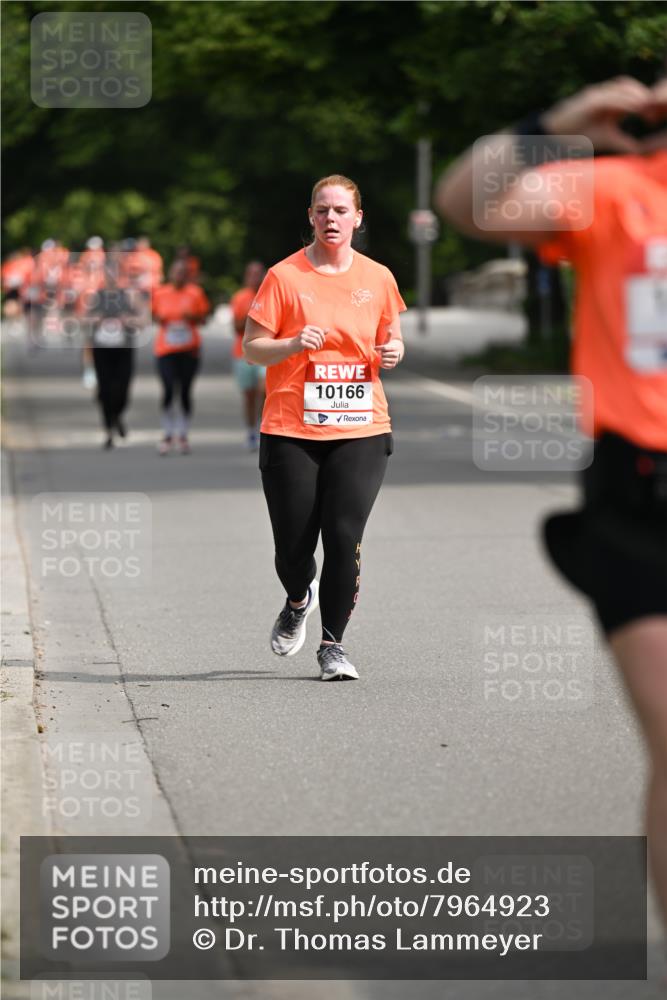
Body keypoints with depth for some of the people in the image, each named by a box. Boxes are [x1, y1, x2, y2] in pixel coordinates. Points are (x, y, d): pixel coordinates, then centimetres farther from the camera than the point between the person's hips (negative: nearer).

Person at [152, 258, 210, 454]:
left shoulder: (195, 293, 1)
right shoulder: (160, 293, 4)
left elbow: (203, 316, 6)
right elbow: (155, 313, 15)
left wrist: (192, 317, -14)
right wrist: (159, 319, -7)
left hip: (189, 350, 0)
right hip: (166, 349, 0)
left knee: (185, 392, 4)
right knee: (168, 390, -10)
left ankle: (183, 435, 15)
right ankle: (168, 434, 2)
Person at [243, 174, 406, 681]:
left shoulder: (378, 278, 7)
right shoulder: (284, 277, -2)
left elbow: (392, 336, 20)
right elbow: (251, 346, 0)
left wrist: (393, 351, -3)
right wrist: (292, 345, -19)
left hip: (361, 430, 1)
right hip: (291, 430, -1)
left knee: (344, 539, -9)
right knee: (293, 548, 1)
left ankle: (333, 644, 5)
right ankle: (299, 601, 36)